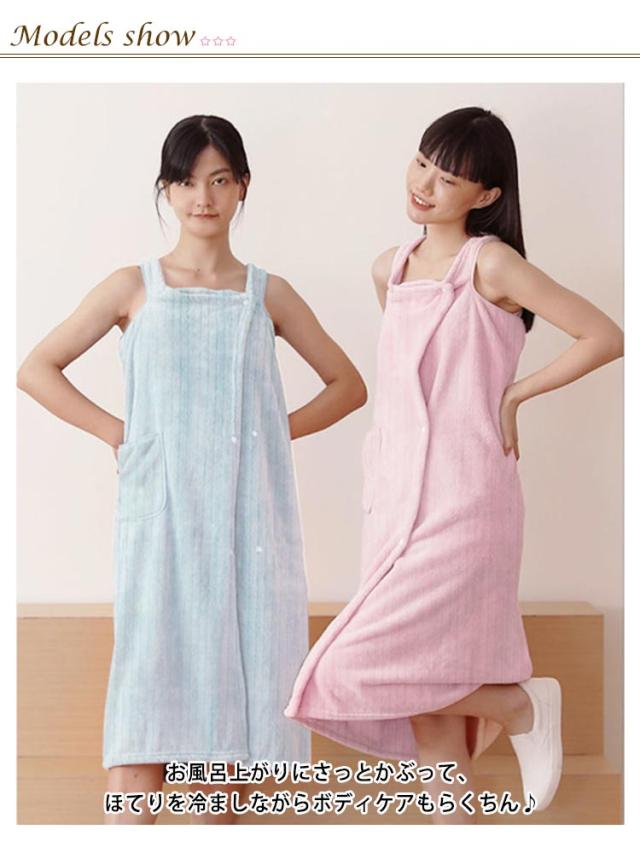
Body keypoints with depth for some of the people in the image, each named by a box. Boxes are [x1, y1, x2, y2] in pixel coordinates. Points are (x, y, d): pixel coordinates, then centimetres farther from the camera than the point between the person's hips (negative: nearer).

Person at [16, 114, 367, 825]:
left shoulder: (267, 293, 9)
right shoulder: (134, 287, 6)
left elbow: (347, 384, 15)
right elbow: (36, 370, 7)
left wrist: (277, 431, 2)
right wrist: (116, 432, -1)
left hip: (246, 512, 2)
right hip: (161, 508, -1)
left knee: (230, 668, 5)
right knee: (151, 663, -7)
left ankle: (215, 825, 18)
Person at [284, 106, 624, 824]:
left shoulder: (491, 264, -8)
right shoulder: (389, 270, 12)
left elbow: (605, 338, -9)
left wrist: (512, 394, -5)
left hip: (462, 504, -7)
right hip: (396, 497, 7)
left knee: (359, 672, -9)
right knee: (421, 691, 10)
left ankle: (524, 705, 13)